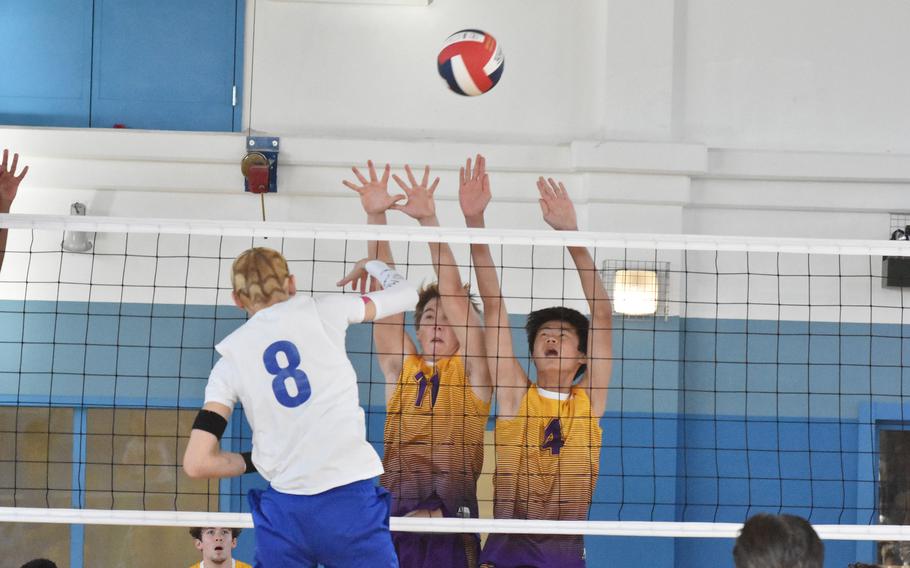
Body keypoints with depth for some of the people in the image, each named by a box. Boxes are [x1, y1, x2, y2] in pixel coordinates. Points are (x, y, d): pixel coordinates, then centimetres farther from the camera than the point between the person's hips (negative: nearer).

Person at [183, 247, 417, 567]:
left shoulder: (229, 360, 9)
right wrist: (370, 265, 41)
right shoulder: (321, 312, 6)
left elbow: (197, 463, 2)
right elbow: (406, 294, 21)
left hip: (285, 510, 2)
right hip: (351, 502, -1)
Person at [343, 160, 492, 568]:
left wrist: (428, 219, -7)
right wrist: (375, 216, -2)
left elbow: (453, 291, 0)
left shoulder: (470, 371, 8)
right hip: (393, 518, 2)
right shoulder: (401, 367, 14)